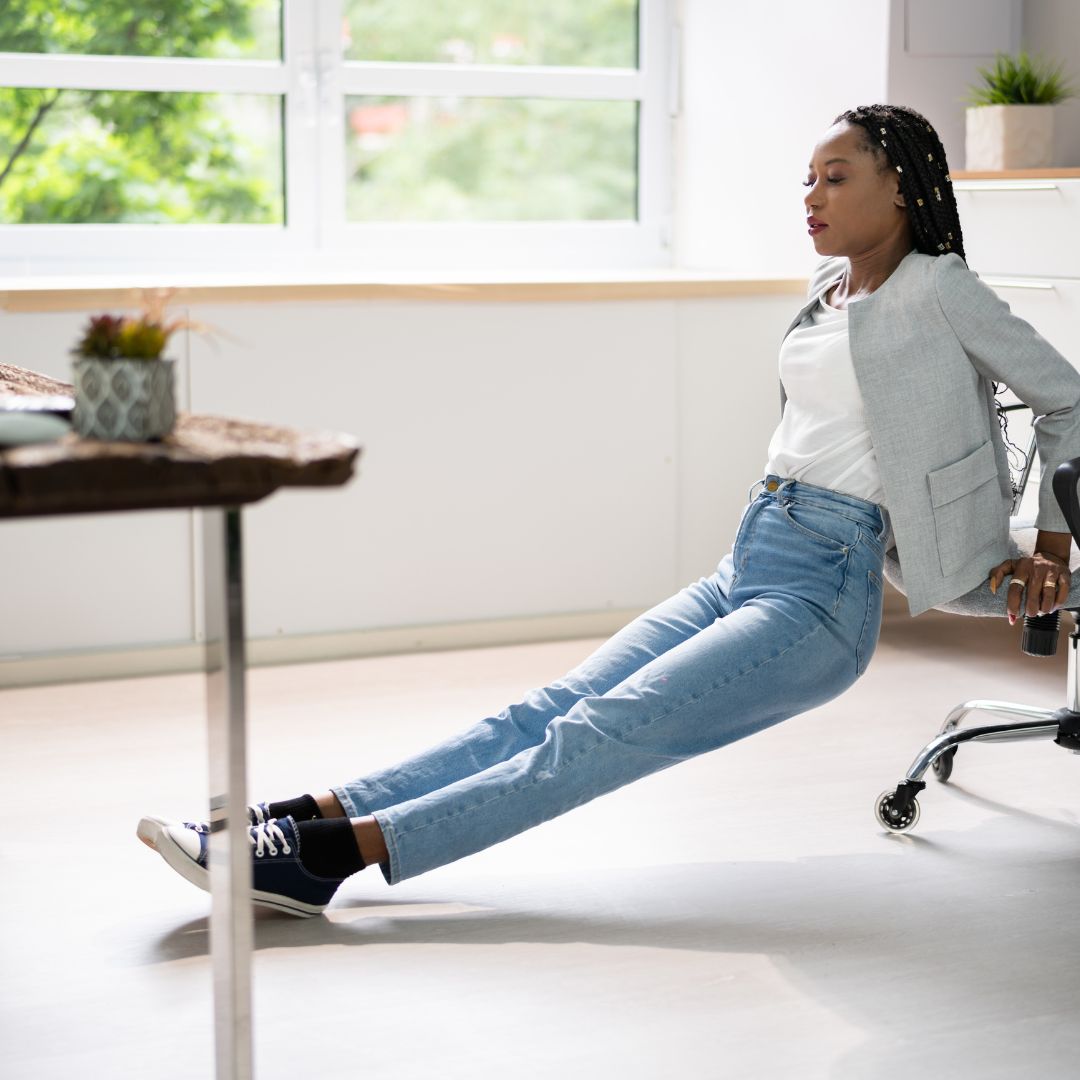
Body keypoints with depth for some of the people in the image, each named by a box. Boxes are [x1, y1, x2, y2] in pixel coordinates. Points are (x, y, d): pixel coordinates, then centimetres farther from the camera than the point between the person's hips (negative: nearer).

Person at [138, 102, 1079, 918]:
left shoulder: (937, 287, -3)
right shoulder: (831, 287, 19)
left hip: (821, 596, -7)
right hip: (739, 573, 8)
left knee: (600, 735, -20)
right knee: (548, 712, -8)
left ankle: (334, 856, -31)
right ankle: (304, 818, -19)